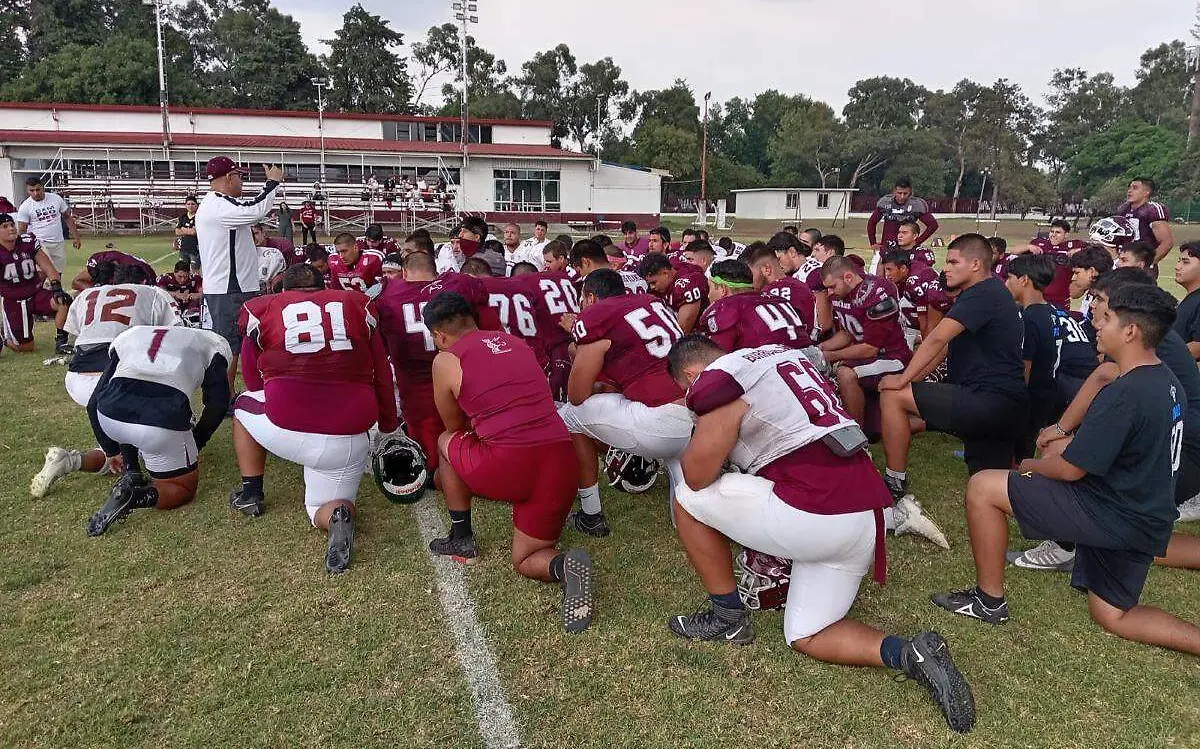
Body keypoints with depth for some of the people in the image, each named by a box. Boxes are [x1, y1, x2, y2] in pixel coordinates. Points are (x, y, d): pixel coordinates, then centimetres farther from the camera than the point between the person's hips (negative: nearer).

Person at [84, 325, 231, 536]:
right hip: (164, 421, -3)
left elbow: (94, 404, 28)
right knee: (184, 488, 22)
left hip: (111, 415, 3)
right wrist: (195, 444, 30)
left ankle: (130, 474, 19)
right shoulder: (212, 344, 24)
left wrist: (112, 451, 38)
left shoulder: (129, 336, 31)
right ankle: (136, 496, -9)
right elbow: (217, 405, 16)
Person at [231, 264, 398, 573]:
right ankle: (339, 515, -10)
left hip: (284, 431, -1)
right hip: (348, 440, 1)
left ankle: (251, 493, 33)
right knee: (322, 511, 23)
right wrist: (389, 426, 30)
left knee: (244, 406, 33)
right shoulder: (357, 305, 14)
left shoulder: (262, 309, 13)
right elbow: (383, 375, 17)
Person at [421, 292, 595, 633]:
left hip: (508, 467, -5)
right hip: (562, 461, 5)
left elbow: (455, 426, 21)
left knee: (446, 442, 28)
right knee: (525, 560, 23)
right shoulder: (514, 341, 20)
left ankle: (461, 540, 29)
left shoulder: (445, 361, 6)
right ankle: (564, 565, -10)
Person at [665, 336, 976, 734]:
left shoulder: (717, 381, -6)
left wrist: (695, 438, 15)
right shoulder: (783, 354, 20)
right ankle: (911, 654, 1)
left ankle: (727, 618, 17)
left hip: (814, 514, -9)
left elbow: (697, 475, -5)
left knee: (688, 498, 9)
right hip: (866, 512, 9)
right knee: (807, 637, 20)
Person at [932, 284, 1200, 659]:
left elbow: (1070, 469, -20)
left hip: (1113, 515, -10)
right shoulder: (1166, 381, 5)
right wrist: (1068, 438, 10)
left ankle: (989, 600, 1)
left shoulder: (1124, 394, -25)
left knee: (982, 487, -10)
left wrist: (1030, 465, 0)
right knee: (1112, 617, 24)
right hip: (1145, 518, 10)